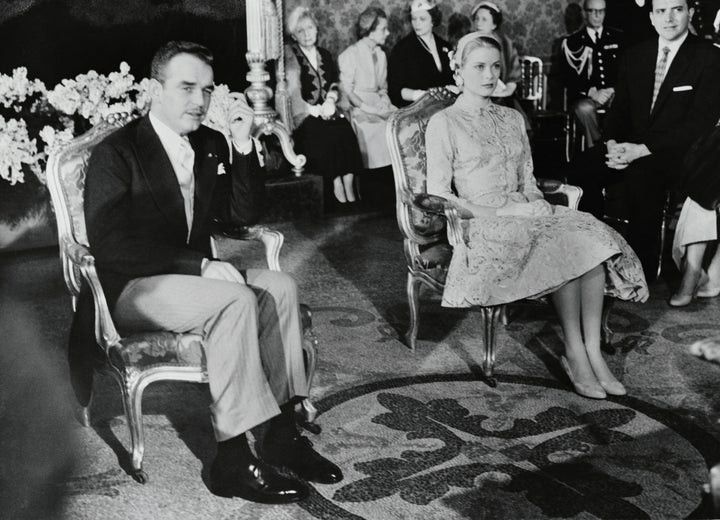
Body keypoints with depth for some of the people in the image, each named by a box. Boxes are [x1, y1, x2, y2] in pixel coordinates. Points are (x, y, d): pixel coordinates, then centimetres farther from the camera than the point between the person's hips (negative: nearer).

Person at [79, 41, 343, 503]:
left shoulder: (211, 144, 9)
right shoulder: (116, 153, -11)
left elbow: (240, 209, 13)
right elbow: (109, 244, -21)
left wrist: (243, 145, -2)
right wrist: (200, 264, -26)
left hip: (194, 276, 7)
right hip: (130, 290, -7)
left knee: (280, 286, -16)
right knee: (235, 301, -31)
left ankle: (282, 434, -14)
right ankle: (233, 461, -26)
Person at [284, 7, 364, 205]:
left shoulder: (324, 55, 19)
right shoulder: (290, 56, 2)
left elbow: (334, 84, 14)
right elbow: (292, 91, -7)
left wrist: (330, 101, -8)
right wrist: (315, 110, -15)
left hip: (327, 110, 4)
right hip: (304, 115, -4)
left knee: (345, 129, -27)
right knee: (325, 133, -33)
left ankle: (349, 188, -28)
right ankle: (337, 188, -25)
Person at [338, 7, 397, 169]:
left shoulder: (381, 54, 19)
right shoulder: (350, 54, -3)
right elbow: (346, 89, -6)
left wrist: (384, 100, 2)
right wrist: (366, 107, -15)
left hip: (379, 105, 7)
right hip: (360, 108, -6)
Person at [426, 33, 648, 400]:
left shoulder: (512, 119, 20)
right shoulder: (443, 123, 1)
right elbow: (437, 193, -5)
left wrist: (538, 207, -1)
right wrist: (487, 213, -15)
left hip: (525, 213, 6)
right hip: (481, 225, -6)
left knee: (590, 238, -23)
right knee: (562, 245, -30)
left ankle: (592, 353, -25)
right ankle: (574, 355, -21)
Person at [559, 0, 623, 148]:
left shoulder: (617, 38, 15)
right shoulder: (572, 42, 9)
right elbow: (568, 77, 1)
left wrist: (614, 89, -8)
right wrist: (592, 92, -15)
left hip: (614, 94, 2)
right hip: (585, 97, -1)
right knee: (584, 108, -37)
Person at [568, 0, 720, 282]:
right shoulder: (633, 57, 13)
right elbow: (618, 110, 13)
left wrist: (643, 149, -22)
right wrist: (613, 143, -11)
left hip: (678, 153, -5)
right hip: (631, 148, 5)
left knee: (639, 176, -36)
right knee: (582, 166, -22)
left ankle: (643, 269, -23)